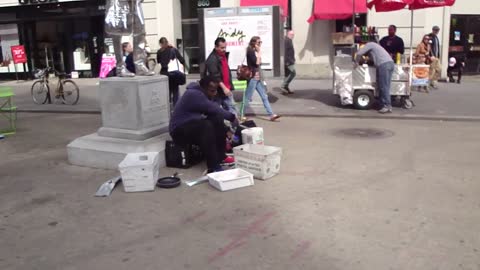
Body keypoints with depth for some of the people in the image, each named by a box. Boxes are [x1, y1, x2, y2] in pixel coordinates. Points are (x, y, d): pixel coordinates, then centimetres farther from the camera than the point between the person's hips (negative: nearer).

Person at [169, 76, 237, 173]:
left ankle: (220, 156, -1)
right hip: (179, 130, -9)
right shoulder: (194, 95, -22)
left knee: (217, 120, -7)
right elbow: (214, 109, -24)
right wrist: (232, 117, -13)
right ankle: (213, 167, -33)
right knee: (206, 126, -33)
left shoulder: (202, 94, 7)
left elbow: (215, 110, 6)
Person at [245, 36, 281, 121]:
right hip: (252, 77, -9)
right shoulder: (250, 51, -10)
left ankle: (271, 115, 4)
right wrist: (259, 53, -9)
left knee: (264, 97, 4)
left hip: (258, 78, 9)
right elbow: (257, 62, -19)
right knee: (247, 98, -2)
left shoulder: (255, 52, 16)